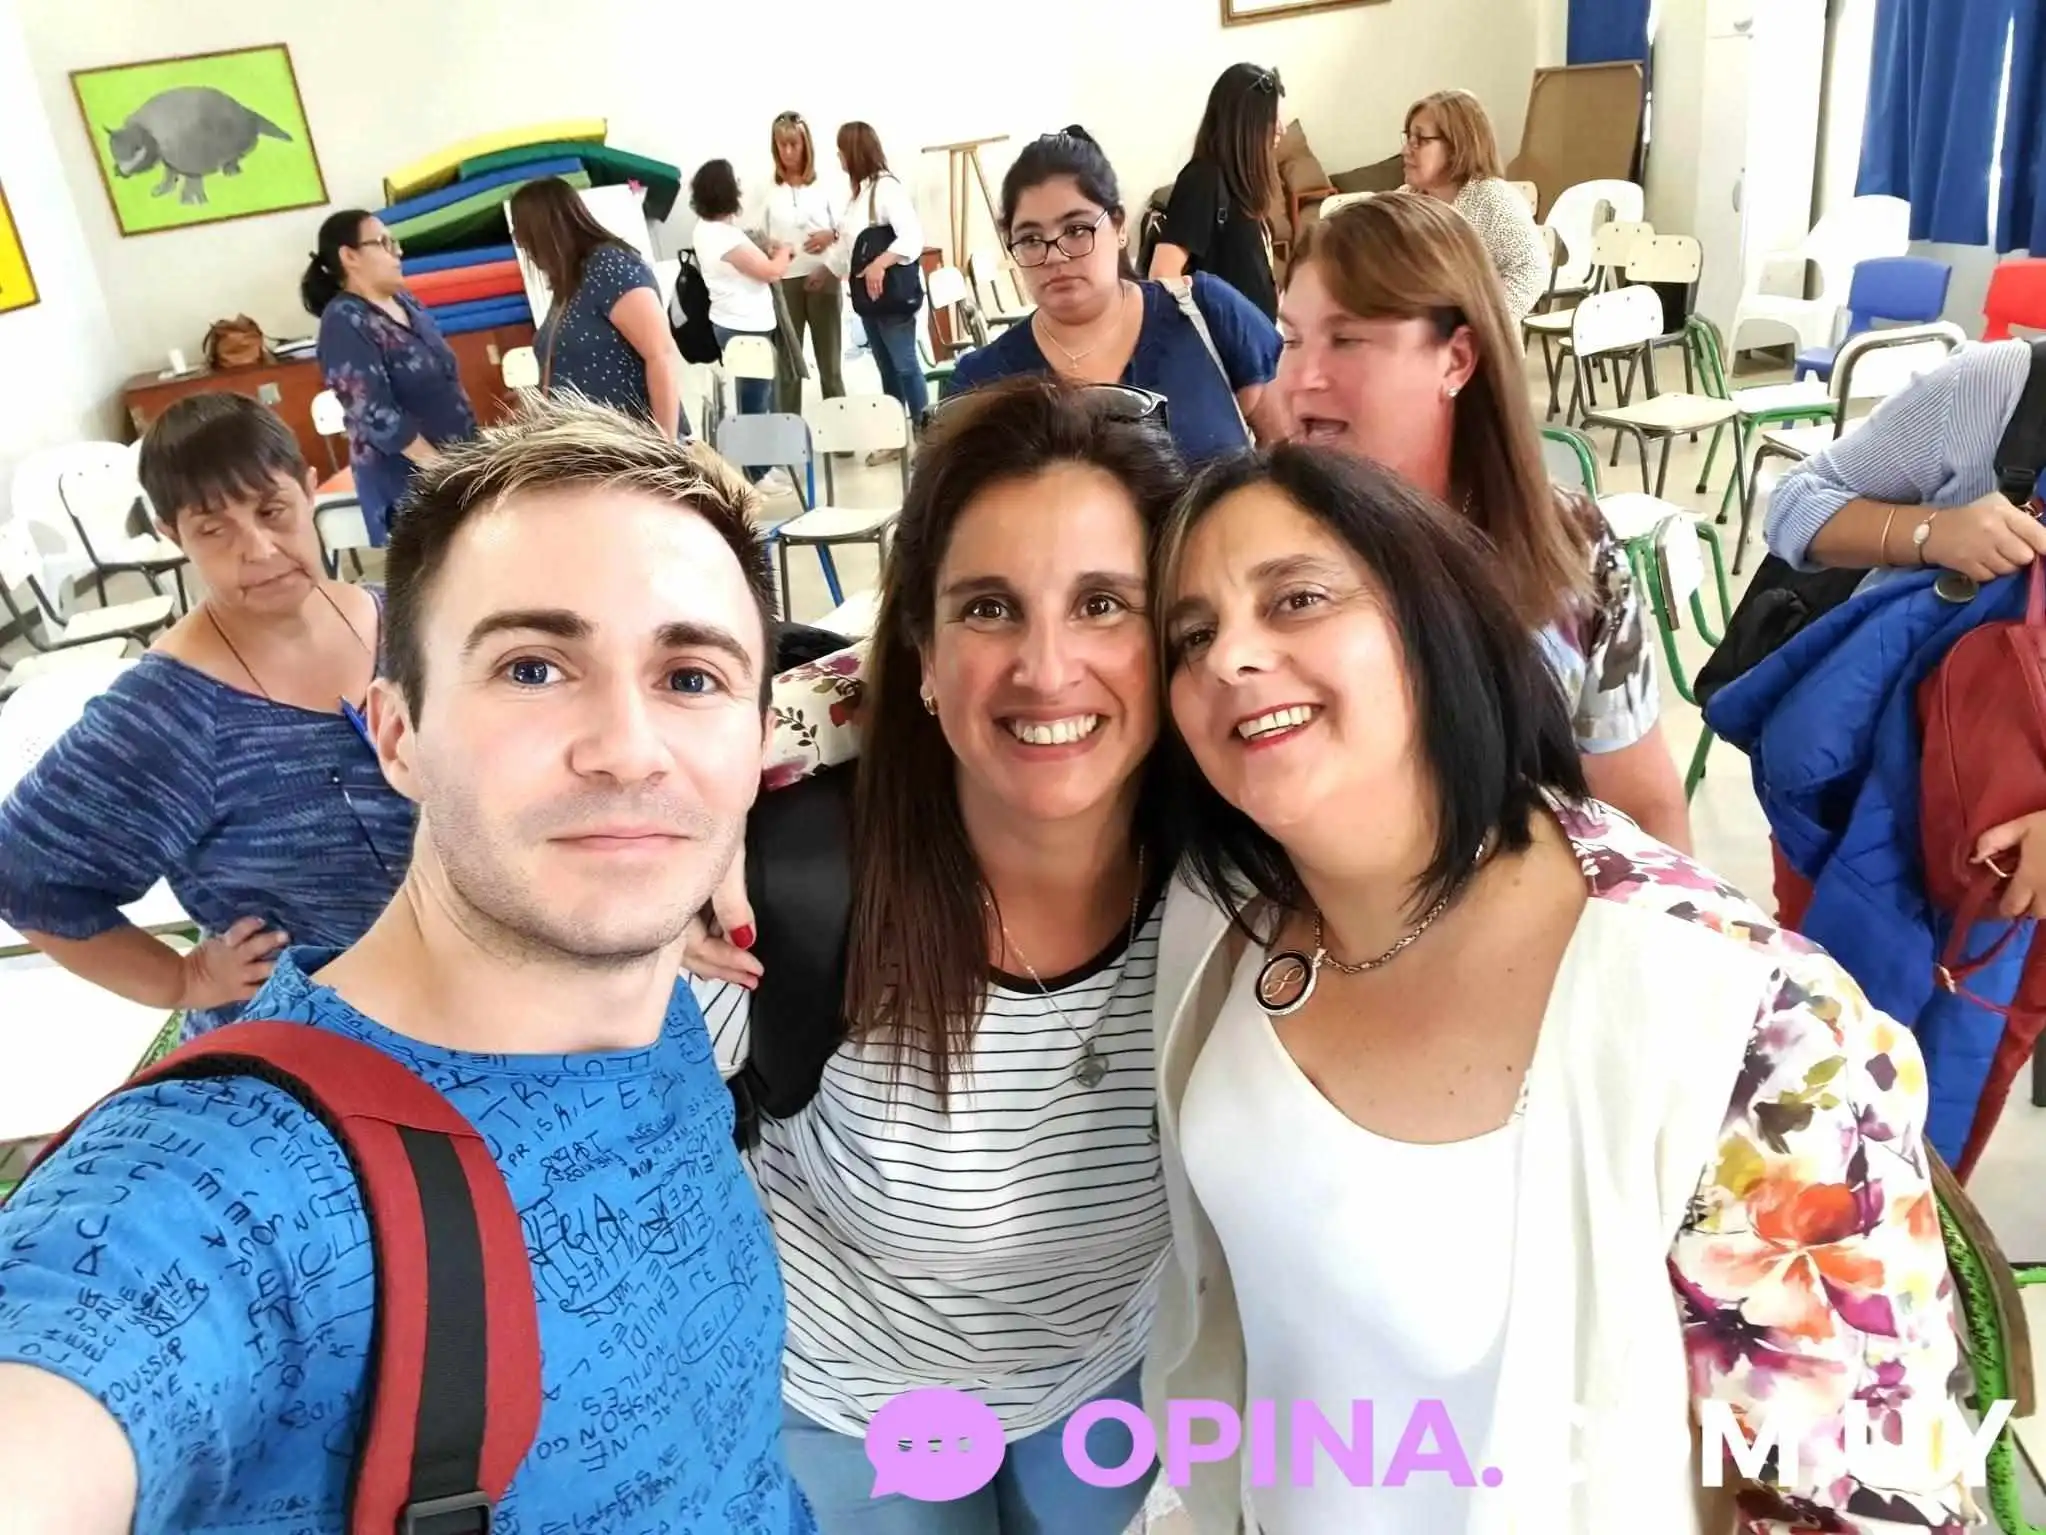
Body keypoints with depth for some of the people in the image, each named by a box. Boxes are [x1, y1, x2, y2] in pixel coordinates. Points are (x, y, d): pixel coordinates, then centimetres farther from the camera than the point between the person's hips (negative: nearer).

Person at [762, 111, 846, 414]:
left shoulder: (825, 185, 4)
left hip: (823, 279, 1)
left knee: (830, 363, 7)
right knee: (787, 365, 3)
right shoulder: (768, 191, 1)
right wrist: (768, 247, -19)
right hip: (783, 283, -1)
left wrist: (831, 236, -15)